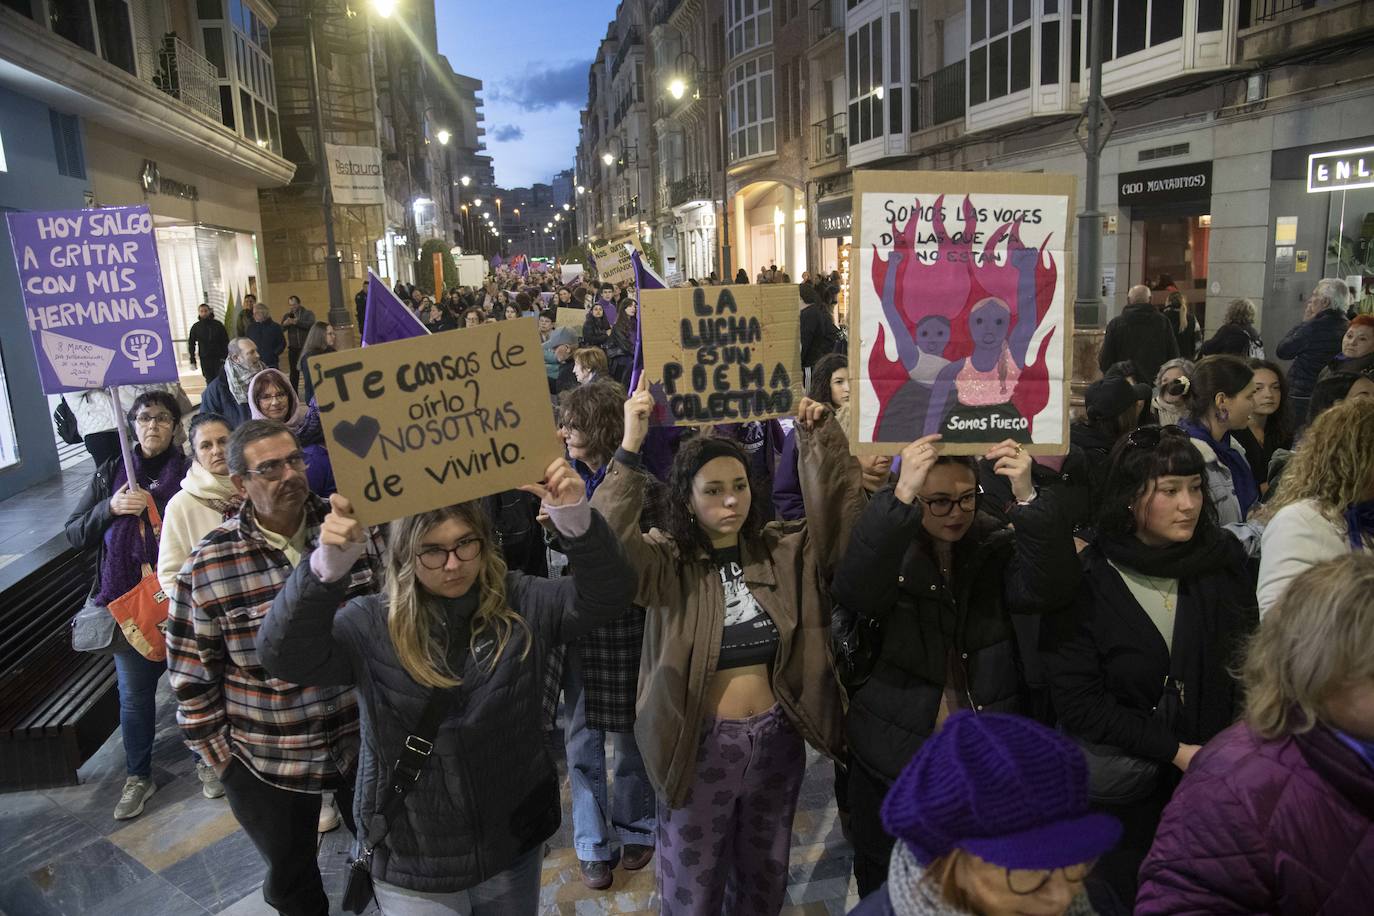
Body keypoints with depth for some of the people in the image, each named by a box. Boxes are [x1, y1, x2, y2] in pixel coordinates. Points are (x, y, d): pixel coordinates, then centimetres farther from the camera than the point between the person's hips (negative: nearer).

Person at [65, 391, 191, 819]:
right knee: (134, 692, 10)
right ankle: (138, 777, 27)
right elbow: (74, 534, 6)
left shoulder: (189, 472, -3)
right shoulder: (111, 473, 7)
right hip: (126, 599, 3)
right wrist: (110, 508, -10)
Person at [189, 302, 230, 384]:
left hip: (219, 358, -1)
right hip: (205, 359, 1)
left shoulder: (218, 324, 0)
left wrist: (226, 356, -10)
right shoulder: (196, 327, 4)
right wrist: (192, 361, 0)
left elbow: (225, 341, 0)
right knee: (210, 381, 3)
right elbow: (191, 344, 7)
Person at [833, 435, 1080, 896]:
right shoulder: (885, 548, -10)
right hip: (895, 756, -1)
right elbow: (853, 593, -32)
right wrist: (900, 498, -43)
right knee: (886, 892, 18)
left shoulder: (995, 546, -3)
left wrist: (1027, 499, -34)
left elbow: (1048, 590, -21)